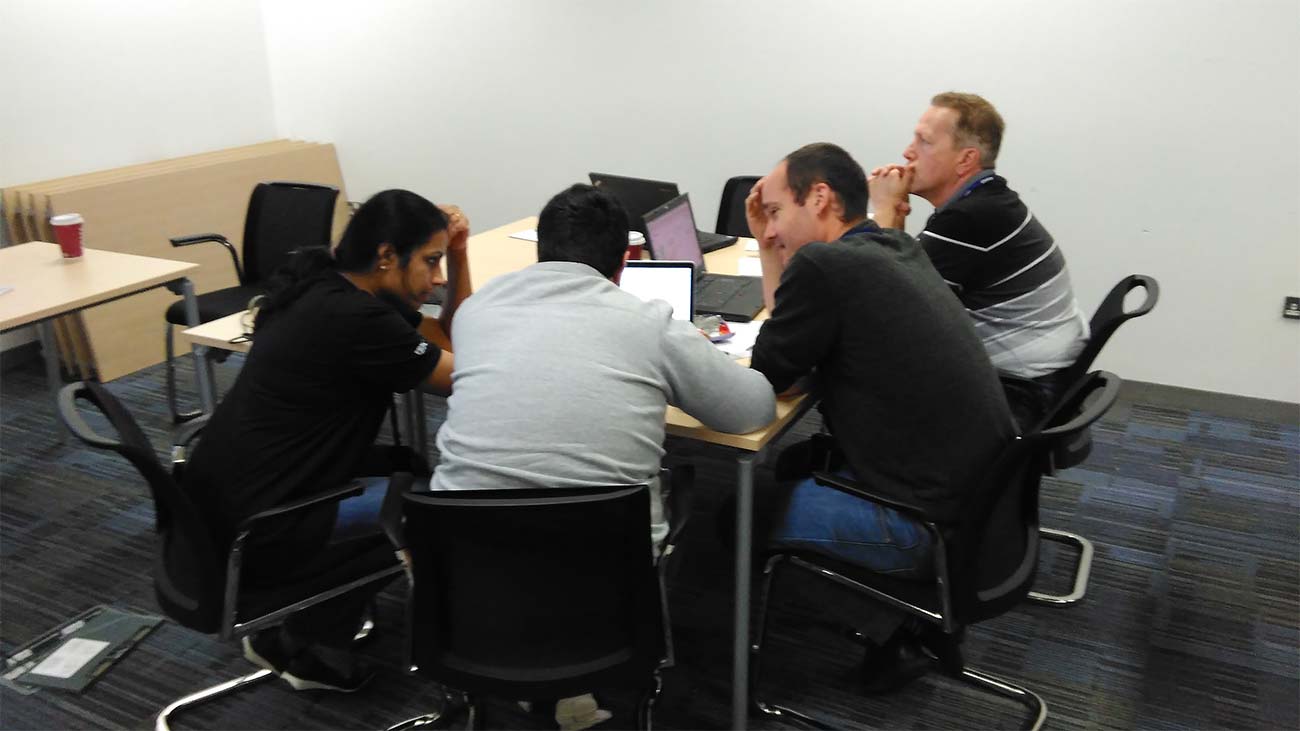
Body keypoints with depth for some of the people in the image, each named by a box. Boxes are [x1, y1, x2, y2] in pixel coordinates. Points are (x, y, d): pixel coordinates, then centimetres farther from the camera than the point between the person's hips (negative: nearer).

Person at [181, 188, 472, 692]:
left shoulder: (330, 290, 8)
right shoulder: (355, 318, -22)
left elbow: (454, 343, 13)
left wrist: (458, 254, 2)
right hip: (256, 532, -10)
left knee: (404, 465, 17)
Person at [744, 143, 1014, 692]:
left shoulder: (823, 265, -20)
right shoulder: (898, 249, 8)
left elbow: (770, 377, -7)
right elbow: (789, 321, 18)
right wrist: (767, 244, 11)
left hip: (934, 524, -9)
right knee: (795, 465, 23)